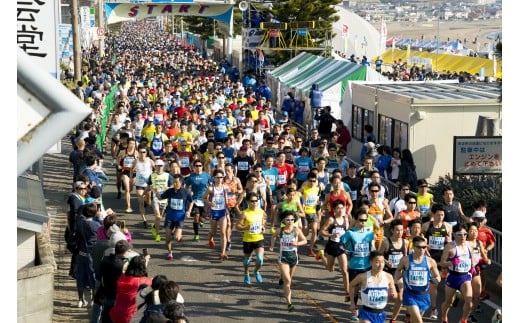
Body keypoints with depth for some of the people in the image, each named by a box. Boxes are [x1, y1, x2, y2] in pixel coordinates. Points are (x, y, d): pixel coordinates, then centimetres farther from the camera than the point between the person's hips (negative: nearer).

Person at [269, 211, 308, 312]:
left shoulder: (296, 230, -5)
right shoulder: (280, 230, -3)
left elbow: (305, 241, 1)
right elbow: (273, 236, 19)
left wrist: (297, 243, -17)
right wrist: (272, 246, 11)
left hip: (293, 256, 2)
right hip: (283, 258, -2)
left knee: (289, 279, 20)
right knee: (287, 280, -14)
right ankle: (289, 303, -17)